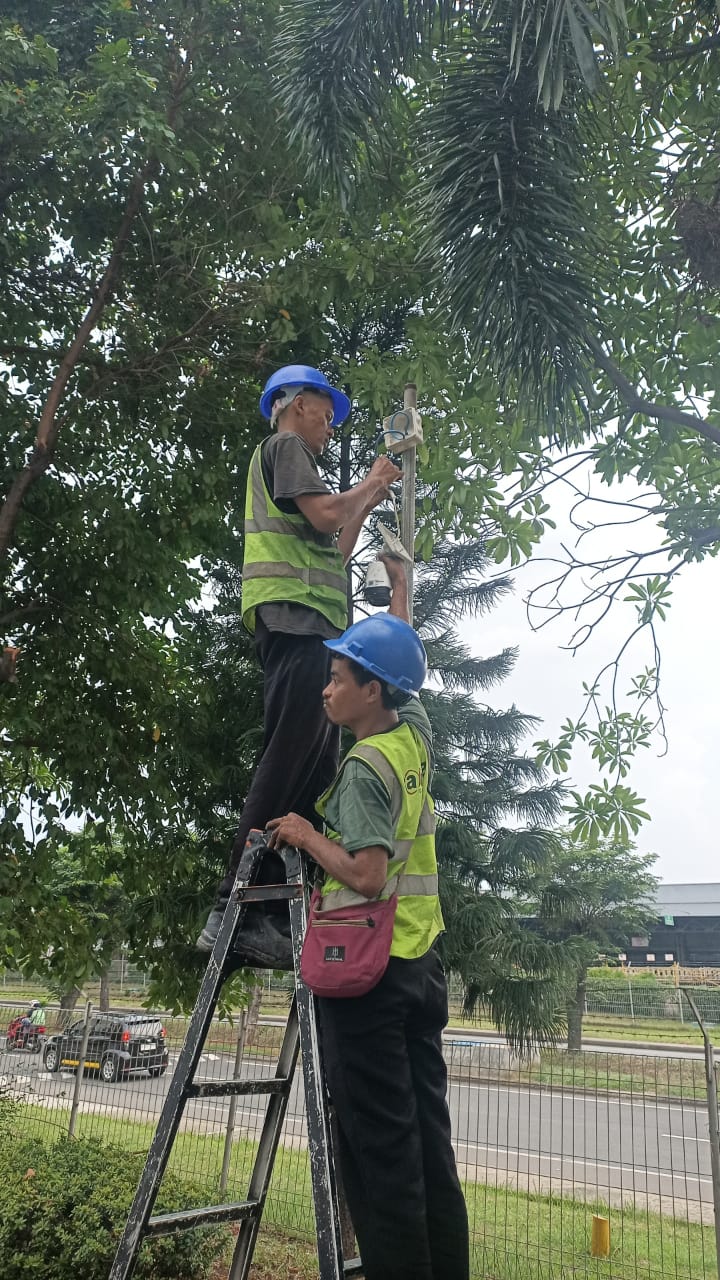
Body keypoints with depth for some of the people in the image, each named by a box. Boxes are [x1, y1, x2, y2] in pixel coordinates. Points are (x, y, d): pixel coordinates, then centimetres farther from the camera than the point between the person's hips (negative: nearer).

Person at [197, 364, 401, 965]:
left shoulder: (292, 459, 35)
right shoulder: (285, 446, 6)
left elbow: (334, 550, 32)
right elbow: (325, 514, -10)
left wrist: (366, 503, 30)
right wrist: (368, 485, 7)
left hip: (312, 627, 10)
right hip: (295, 614, -10)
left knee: (315, 775, 1)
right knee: (289, 761, -18)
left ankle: (276, 915, -2)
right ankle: (236, 908, -19)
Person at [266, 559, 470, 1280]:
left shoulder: (364, 767, -13)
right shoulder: (415, 738, 7)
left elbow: (366, 875, -22)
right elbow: (400, 667, 26)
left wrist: (306, 836, -7)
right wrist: (401, 591, 36)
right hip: (421, 963, 8)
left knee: (379, 1146, -2)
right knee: (428, 1136, 12)